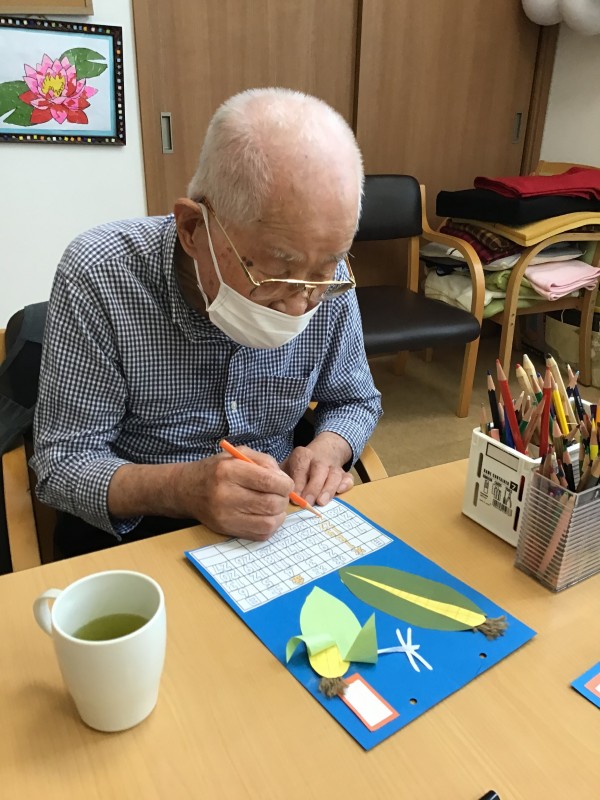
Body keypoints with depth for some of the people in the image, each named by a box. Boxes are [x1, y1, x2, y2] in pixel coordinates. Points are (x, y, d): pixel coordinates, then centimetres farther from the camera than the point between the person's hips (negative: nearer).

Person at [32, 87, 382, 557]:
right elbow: (63, 461, -14)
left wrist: (327, 450, -15)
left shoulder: (328, 276, -10)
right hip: (134, 528, 0)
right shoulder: (99, 276, -19)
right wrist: (183, 489, -31)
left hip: (282, 520, 2)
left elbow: (356, 400, 6)